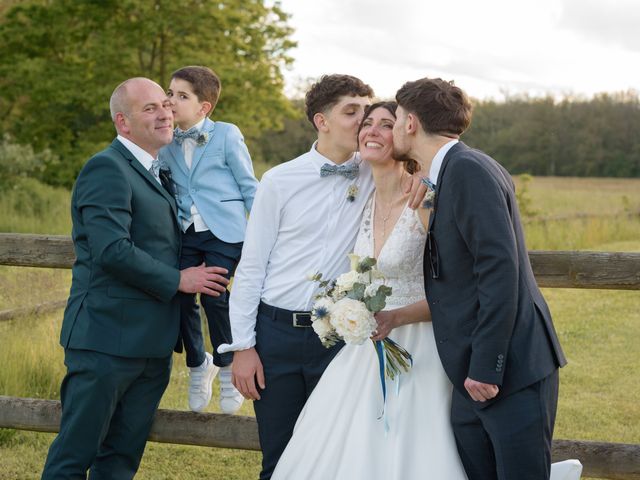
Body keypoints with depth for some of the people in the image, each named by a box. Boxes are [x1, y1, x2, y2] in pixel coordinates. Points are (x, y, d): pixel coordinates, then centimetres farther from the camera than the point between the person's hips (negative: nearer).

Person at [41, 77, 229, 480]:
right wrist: (178, 280, -14)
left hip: (152, 345, 9)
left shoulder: (158, 174, 18)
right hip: (107, 339, -9)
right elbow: (111, 250, -23)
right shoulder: (107, 168, -12)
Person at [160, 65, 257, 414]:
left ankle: (227, 368, 8)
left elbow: (249, 185, 2)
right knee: (182, 299, -4)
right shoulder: (166, 144, 10)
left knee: (214, 298, -15)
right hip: (184, 232, 4)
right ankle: (197, 365, 22)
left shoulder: (227, 135, -1)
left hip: (223, 231, -4)